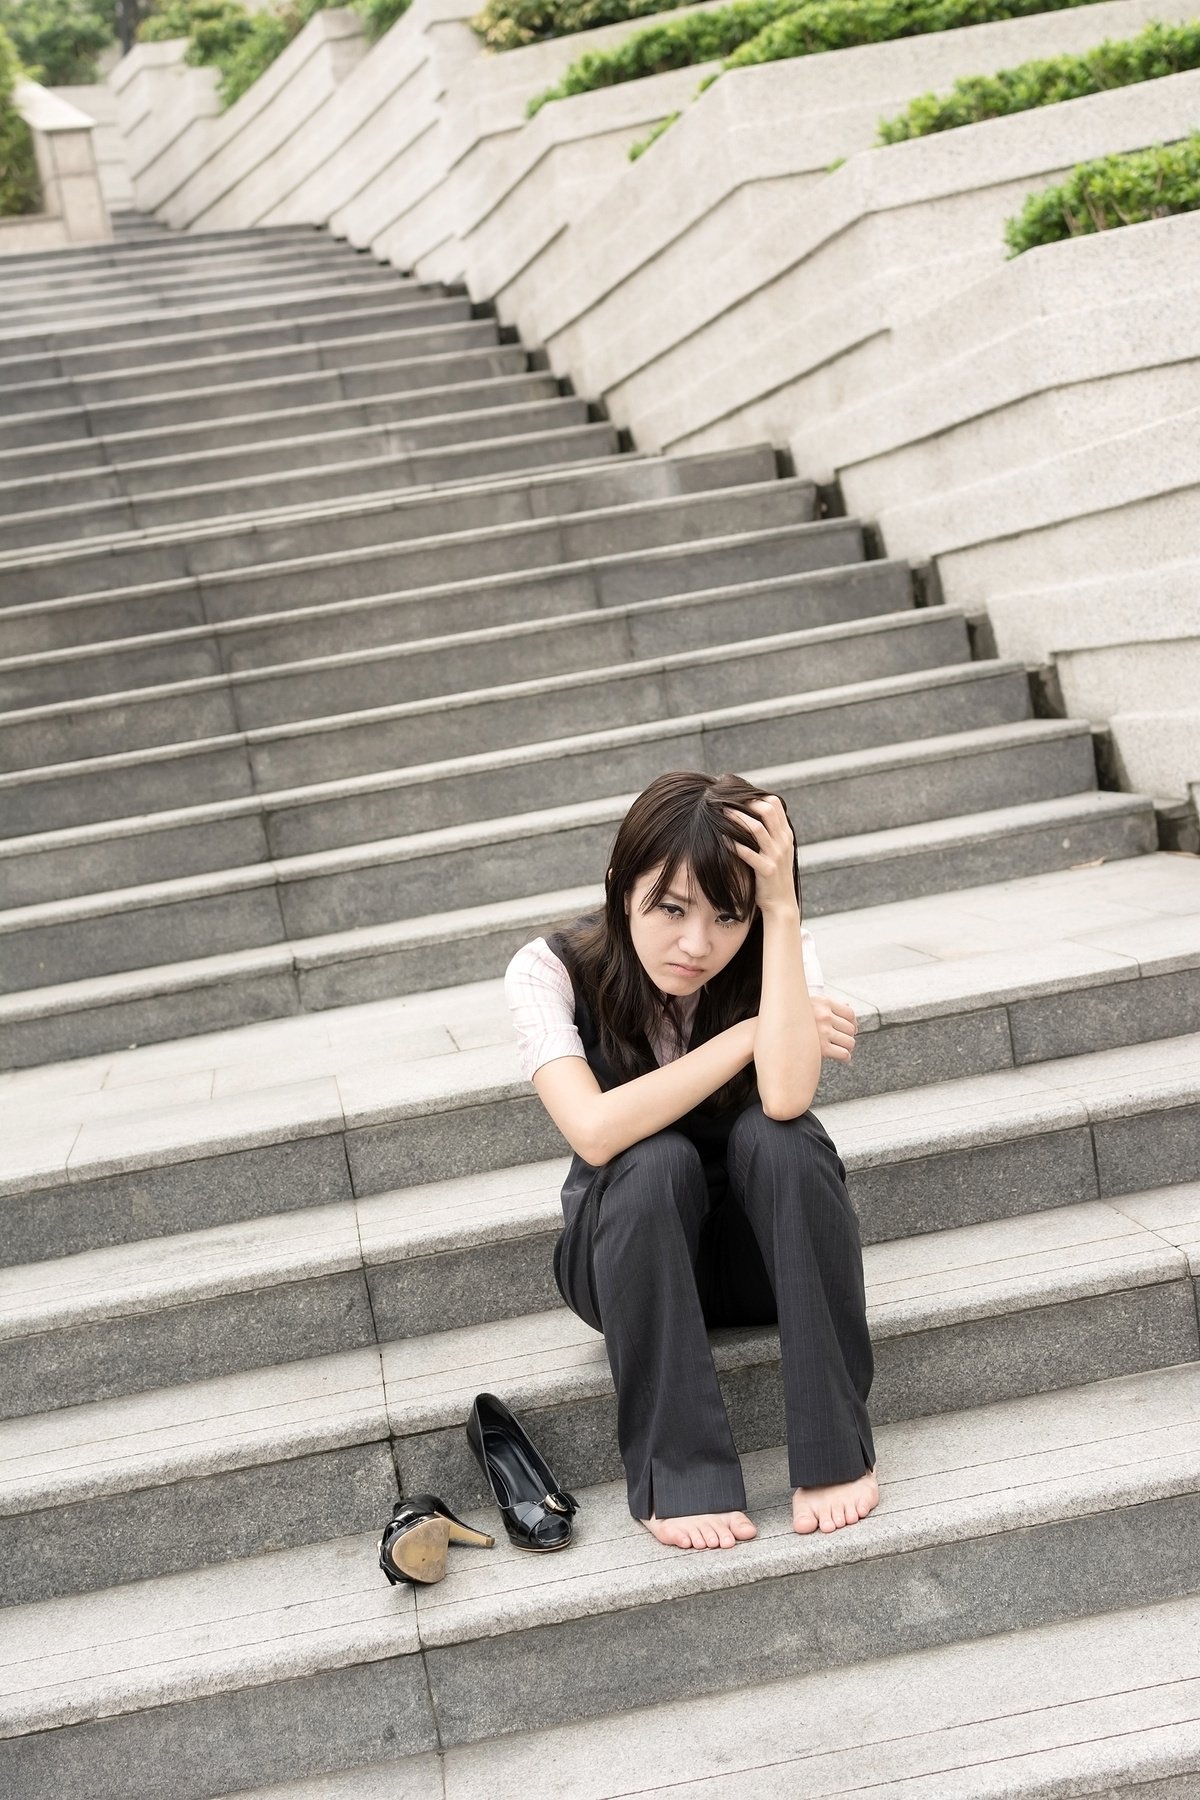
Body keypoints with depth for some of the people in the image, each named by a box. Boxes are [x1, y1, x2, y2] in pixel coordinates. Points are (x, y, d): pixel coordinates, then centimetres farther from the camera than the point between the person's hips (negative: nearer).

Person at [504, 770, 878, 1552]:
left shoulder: (780, 952, -16)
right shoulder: (550, 972, -19)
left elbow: (784, 1098, -36)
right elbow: (596, 1132, -34)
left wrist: (783, 909, -36)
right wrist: (750, 1033, -30)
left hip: (767, 1246, 1)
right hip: (630, 1258, -1)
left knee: (776, 1134, -31)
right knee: (656, 1160, -33)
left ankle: (835, 1444, -21)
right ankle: (678, 1473, -27)